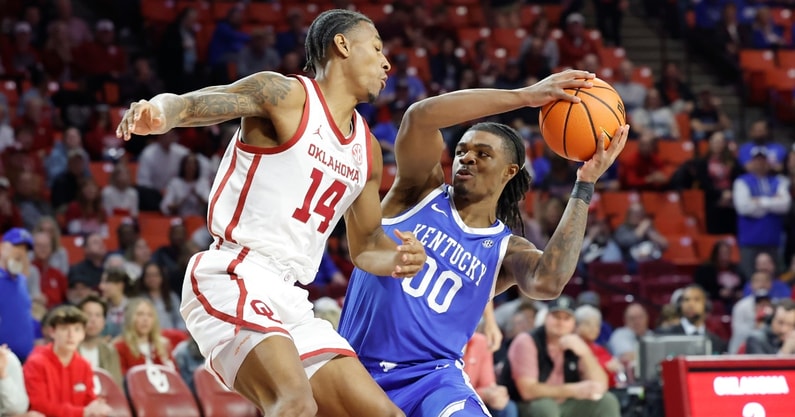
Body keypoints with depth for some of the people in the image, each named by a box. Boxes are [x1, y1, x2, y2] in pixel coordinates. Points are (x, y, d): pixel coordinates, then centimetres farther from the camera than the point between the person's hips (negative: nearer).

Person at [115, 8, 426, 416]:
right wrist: (155, 113, -38)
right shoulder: (284, 94, -2)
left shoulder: (366, 149, 19)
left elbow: (365, 244, 30)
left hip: (291, 301, 9)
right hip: (234, 278, -9)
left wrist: (398, 258, 6)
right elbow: (185, 103, -14)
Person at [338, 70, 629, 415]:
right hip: (360, 372, 1)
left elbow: (548, 283, -20)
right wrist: (524, 97, -16)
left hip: (435, 379, -1)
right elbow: (420, 116, -15)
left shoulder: (506, 250, 5)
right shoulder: (424, 190, 5)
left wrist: (584, 185, -15)